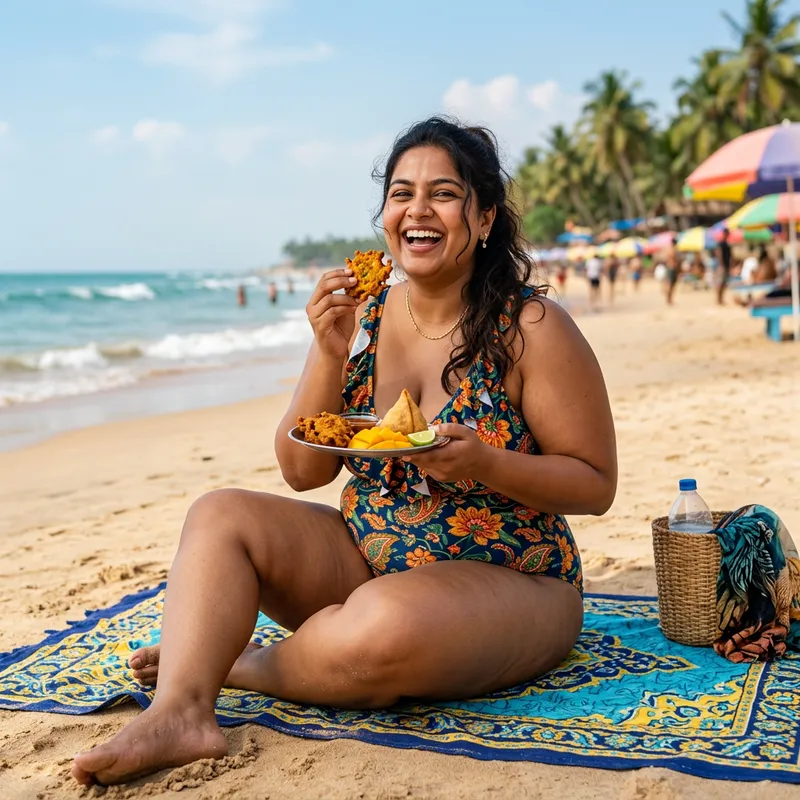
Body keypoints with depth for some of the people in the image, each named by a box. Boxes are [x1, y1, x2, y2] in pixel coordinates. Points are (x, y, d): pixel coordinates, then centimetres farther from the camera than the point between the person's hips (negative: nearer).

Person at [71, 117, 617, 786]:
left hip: (507, 581, -5)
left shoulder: (530, 326, -11)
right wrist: (331, 355, -13)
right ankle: (180, 711, -29)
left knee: (385, 624, -35)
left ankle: (224, 662, -7)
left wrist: (483, 464, -26)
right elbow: (303, 471, 1)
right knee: (221, 514, -9)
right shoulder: (360, 316, 2)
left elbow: (596, 485, -9)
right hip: (367, 561, 5)